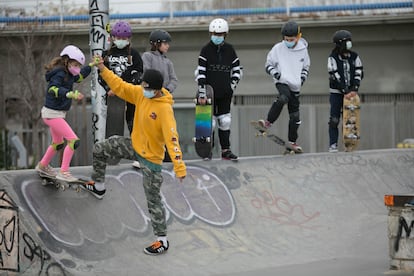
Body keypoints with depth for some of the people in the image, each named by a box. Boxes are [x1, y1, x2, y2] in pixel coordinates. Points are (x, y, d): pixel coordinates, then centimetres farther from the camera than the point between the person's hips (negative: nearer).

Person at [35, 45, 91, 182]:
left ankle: (43, 166, 44)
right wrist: (71, 94, -48)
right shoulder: (59, 74, -19)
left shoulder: (67, 74, 7)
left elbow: (79, 76, 27)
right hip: (52, 113, -10)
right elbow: (53, 89, -35)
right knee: (73, 140, -15)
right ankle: (63, 172, -12)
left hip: (56, 113, 10)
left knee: (58, 143, 27)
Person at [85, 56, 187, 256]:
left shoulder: (165, 109, -30)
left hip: (151, 157, -7)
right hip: (135, 145, 7)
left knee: (153, 200, -1)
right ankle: (99, 187, 34)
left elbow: (172, 138, -34)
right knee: (100, 149, 12)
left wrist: (179, 166, -39)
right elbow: (120, 87, 5)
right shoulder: (140, 93, -9)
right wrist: (103, 70, -5)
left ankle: (162, 241, 9)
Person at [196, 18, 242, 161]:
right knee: (210, 121, -1)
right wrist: (201, 93, -16)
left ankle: (225, 150, 9)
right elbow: (200, 72, -10)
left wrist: (232, 85, 2)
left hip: (225, 94, 3)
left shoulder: (229, 49, 6)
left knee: (225, 121, 4)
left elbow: (237, 69, 15)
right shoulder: (206, 50, -5)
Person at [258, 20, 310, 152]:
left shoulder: (303, 50, 4)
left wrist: (302, 78, 4)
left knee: (295, 115, 6)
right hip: (282, 82, -4)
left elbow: (306, 66, 20)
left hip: (295, 86, 4)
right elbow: (268, 65, 5)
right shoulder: (278, 48, -3)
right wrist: (275, 73, -13)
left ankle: (292, 141, 18)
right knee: (283, 98, -37)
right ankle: (268, 122, -29)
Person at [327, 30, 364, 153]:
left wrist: (354, 89, -13)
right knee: (334, 120, -5)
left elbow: (359, 73, 0)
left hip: (351, 92, 3)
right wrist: (345, 91, -20)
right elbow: (335, 76, -14)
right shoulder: (333, 58, -8)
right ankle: (333, 145, -2)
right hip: (336, 93, -3)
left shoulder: (354, 57, 3)